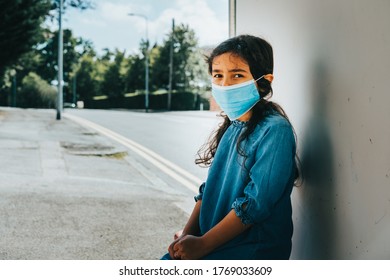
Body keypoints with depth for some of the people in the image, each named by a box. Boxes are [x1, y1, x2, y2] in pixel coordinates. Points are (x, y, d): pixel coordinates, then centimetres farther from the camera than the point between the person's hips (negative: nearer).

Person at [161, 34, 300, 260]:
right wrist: (187, 235, 0)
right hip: (218, 244, 7)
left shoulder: (275, 131, -15)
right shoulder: (231, 127, 10)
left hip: (255, 249, -7)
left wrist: (202, 244, -16)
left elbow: (256, 203, -20)